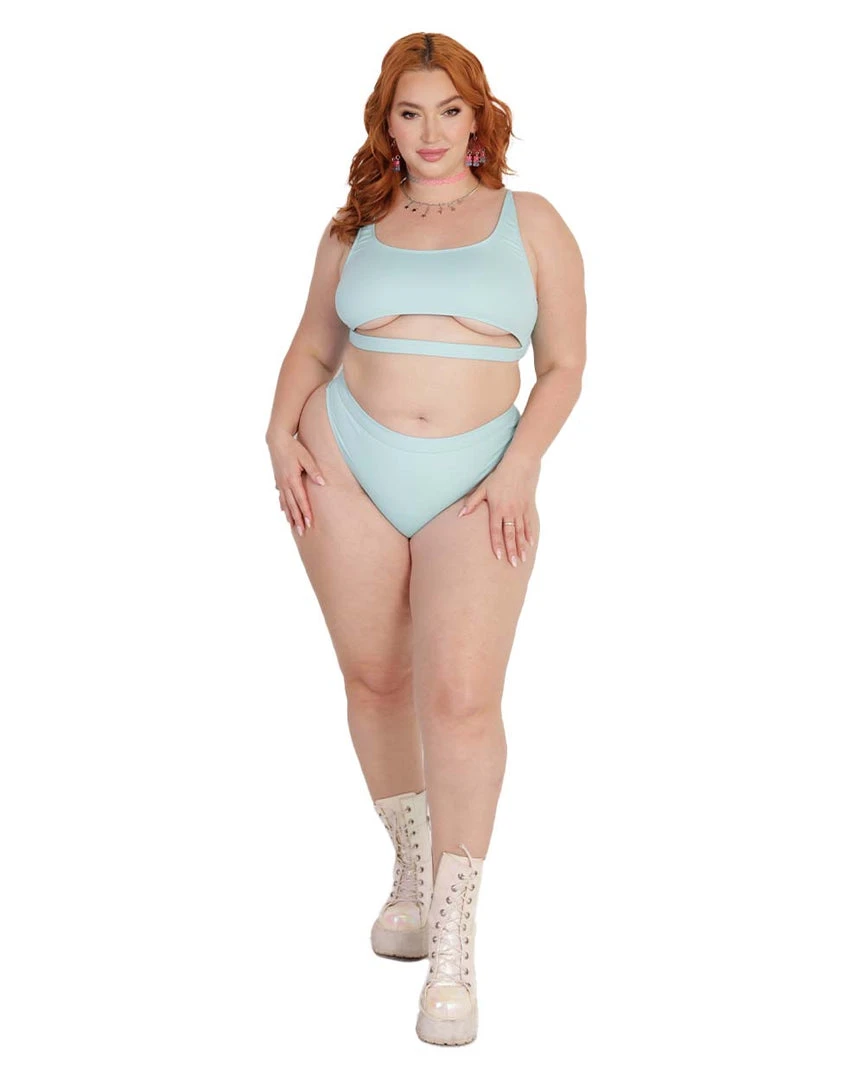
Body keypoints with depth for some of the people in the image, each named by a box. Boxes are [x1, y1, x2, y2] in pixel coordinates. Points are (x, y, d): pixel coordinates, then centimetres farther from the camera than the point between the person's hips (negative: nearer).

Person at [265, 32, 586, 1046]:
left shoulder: (530, 223, 6)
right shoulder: (354, 229, 11)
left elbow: (563, 364, 5)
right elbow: (313, 346, 19)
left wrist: (521, 466, -8)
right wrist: (283, 433, 1)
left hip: (477, 486, -2)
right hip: (347, 468, 3)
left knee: (462, 696, -15)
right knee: (373, 679, 7)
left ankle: (452, 945, -8)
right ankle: (411, 867, 30)